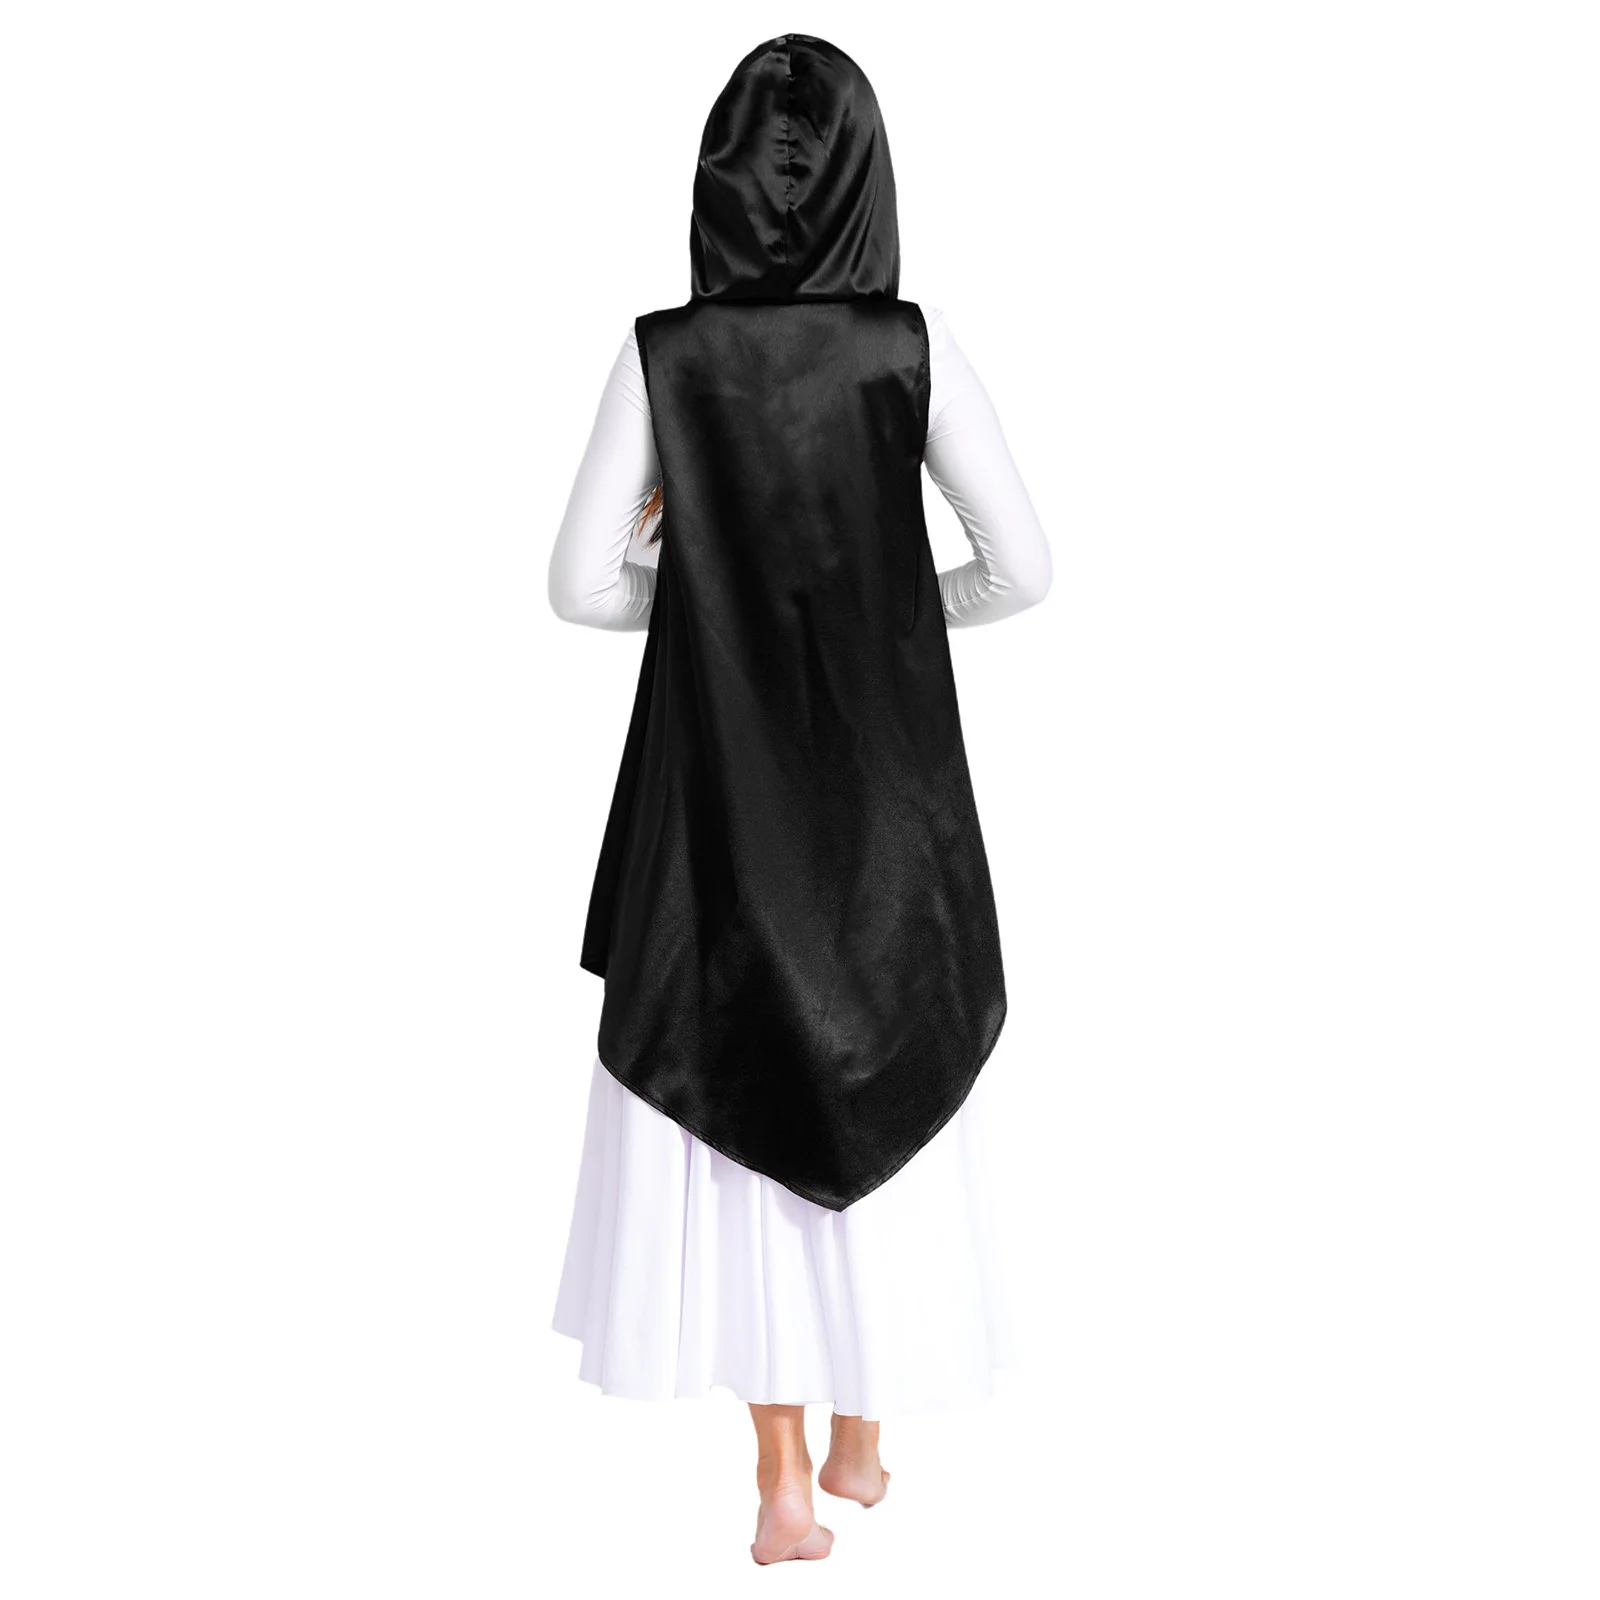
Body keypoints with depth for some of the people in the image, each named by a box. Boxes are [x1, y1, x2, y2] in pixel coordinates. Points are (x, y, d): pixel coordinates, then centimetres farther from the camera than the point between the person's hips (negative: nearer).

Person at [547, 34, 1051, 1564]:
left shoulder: (660, 352, -6)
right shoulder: (912, 345, -6)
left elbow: (582, 585, -6)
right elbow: (1023, 567, -7)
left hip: (718, 780, 0)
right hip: (881, 780, 1)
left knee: (733, 1114, 12)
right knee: (880, 1089, 17)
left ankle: (782, 1482, 15)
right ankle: (861, 1436, 32)